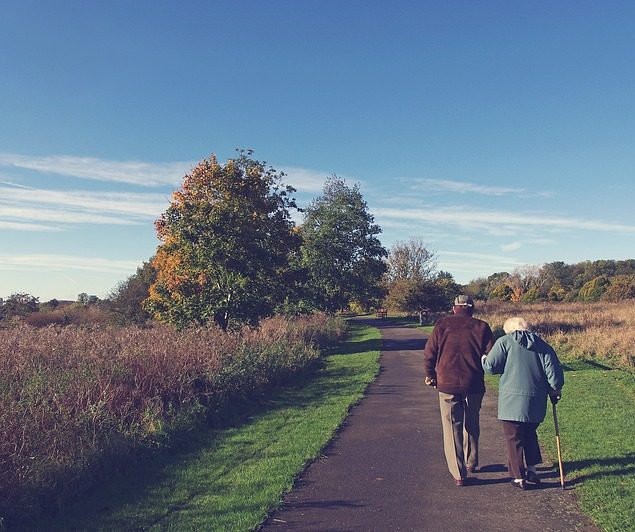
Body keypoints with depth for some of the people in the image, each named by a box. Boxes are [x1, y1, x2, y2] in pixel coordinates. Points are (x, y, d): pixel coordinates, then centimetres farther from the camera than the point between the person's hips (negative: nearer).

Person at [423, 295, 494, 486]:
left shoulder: (442, 324, -2)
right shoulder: (481, 327, 0)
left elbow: (429, 353, -2)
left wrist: (430, 375, 12)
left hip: (447, 385, -1)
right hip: (474, 385, 2)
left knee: (452, 428, 6)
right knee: (472, 424, 22)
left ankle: (459, 474, 6)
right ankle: (471, 462, 36)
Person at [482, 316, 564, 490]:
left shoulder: (504, 342, -4)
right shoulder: (542, 345, 9)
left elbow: (490, 366, -9)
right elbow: (553, 370, 4)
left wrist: (483, 359, 12)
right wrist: (555, 391, 17)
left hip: (512, 400, -5)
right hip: (536, 402, 5)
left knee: (515, 439, 6)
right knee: (530, 435, 24)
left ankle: (519, 477, 12)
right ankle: (532, 470, 27)